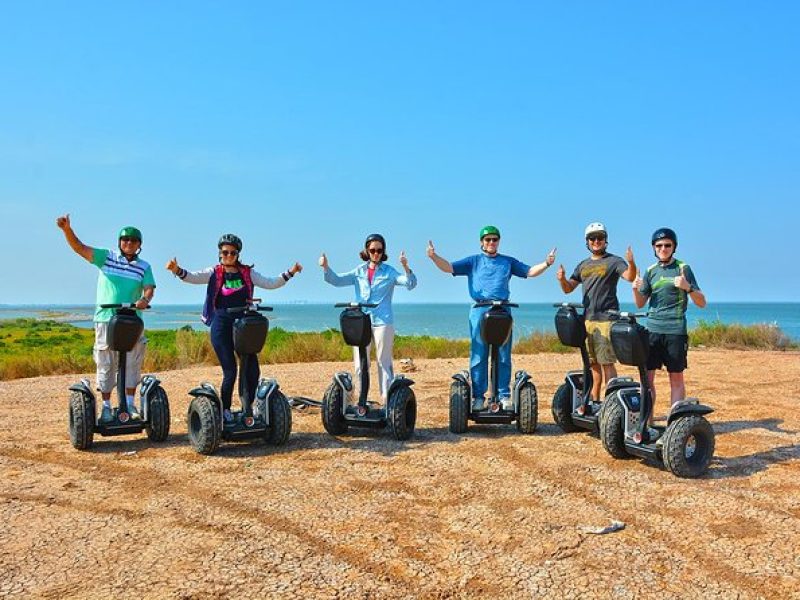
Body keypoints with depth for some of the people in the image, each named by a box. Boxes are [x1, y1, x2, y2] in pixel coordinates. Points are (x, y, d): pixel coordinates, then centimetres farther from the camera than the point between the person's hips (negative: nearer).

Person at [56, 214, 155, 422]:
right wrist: (67, 229, -20)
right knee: (106, 364, 4)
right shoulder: (106, 257, 5)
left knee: (132, 363, 2)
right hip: (105, 319, -1)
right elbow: (79, 248, -4)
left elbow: (149, 288, -5)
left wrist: (145, 299, -28)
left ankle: (130, 404, 11)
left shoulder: (144, 267, 8)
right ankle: (106, 407, 12)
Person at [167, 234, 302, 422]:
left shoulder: (247, 273, 11)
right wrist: (177, 270, -28)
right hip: (222, 326, -3)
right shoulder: (214, 273, 5)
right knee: (230, 372, -6)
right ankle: (225, 410, 12)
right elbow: (192, 277, -9)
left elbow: (270, 283, 8)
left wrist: (290, 272, -2)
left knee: (253, 370, -2)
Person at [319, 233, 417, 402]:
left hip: (382, 322, -4)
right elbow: (337, 280, 12)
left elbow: (410, 284, -8)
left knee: (384, 361, 1)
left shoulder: (389, 272, 2)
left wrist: (406, 268, -27)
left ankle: (387, 398, 5)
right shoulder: (359, 271, 12)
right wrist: (326, 268, -5)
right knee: (360, 363, 7)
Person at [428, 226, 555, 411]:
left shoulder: (508, 262, 19)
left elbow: (530, 271, 14)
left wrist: (546, 263, -3)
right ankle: (478, 396, 5)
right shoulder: (473, 261, 14)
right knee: (478, 356, -1)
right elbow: (449, 267, 5)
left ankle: (504, 396, 7)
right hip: (480, 310, -1)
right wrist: (434, 257, -12)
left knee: (503, 356, 1)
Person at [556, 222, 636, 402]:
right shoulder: (583, 265, 17)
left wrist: (631, 263, -38)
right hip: (587, 318, 6)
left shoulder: (614, 261, -1)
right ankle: (594, 400, 21)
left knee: (606, 362, -9)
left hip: (606, 319, -6)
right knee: (592, 363, 13)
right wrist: (562, 279, -5)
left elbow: (630, 277, -17)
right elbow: (568, 289, 17)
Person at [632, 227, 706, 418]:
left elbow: (702, 303, -2)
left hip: (675, 331, -4)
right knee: (647, 377, 1)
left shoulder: (683, 268, 1)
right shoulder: (651, 271, 13)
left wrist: (687, 287, -21)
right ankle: (647, 422, 8)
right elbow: (640, 304, 18)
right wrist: (636, 289, -2)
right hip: (652, 330, 4)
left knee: (676, 379, 0)